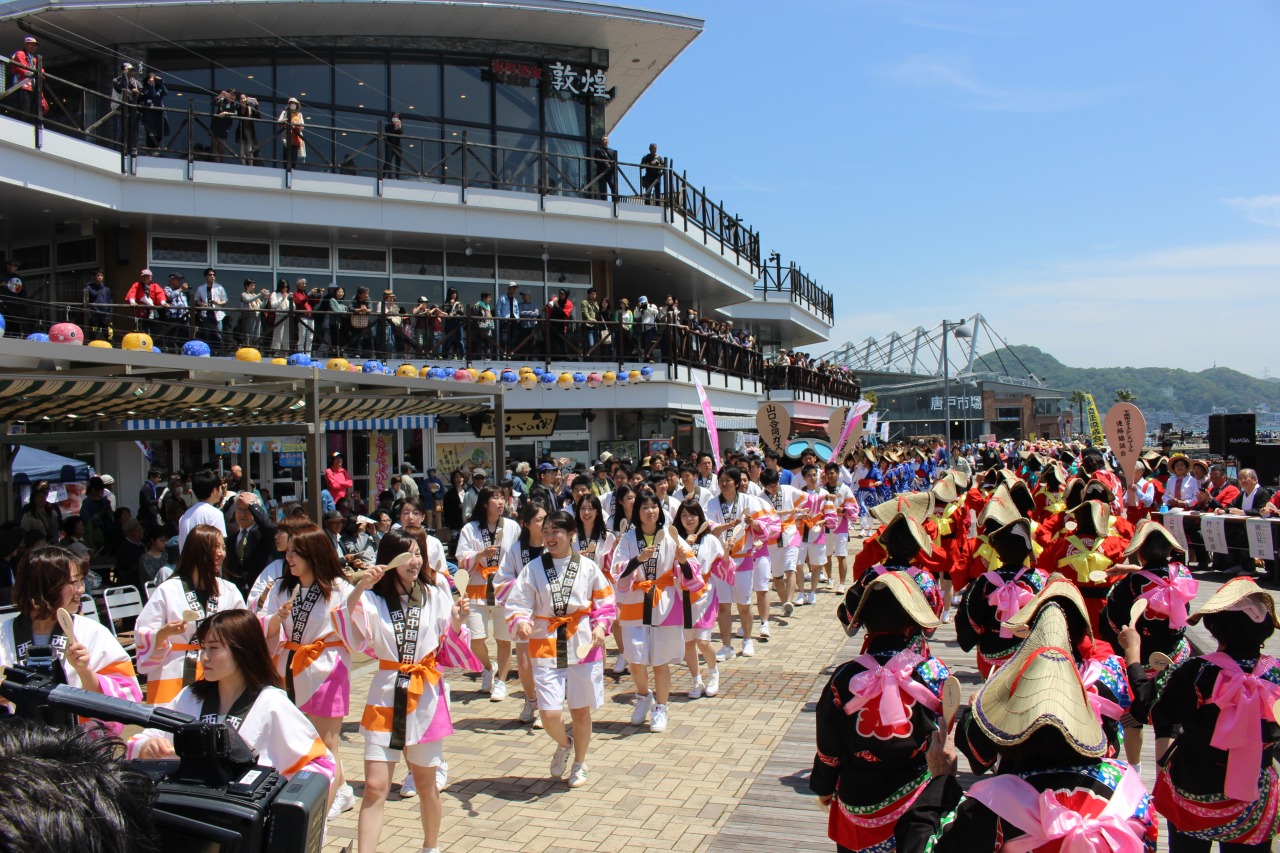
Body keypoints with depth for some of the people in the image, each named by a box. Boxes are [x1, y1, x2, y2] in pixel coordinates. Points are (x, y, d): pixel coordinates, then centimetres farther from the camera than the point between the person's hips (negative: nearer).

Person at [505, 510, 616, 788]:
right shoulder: (534, 569, -1)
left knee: (581, 710, 11)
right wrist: (521, 623, -25)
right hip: (546, 648, 0)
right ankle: (563, 744, 29)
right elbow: (518, 605, -4)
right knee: (549, 714, -7)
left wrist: (601, 625, -9)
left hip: (583, 647, 0)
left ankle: (579, 764, 35)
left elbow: (605, 601, 8)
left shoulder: (587, 567, 0)